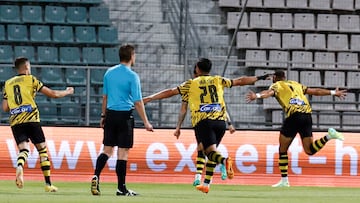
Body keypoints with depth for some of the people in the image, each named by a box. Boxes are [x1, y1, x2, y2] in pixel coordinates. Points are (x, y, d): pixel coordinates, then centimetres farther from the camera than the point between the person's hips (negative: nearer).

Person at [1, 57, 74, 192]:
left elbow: (5, 108, 11)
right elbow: (53, 94, 4)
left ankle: (19, 166, -38)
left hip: (15, 122, 3)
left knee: (23, 149, -1)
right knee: (42, 149, 9)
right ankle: (48, 184, 7)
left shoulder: (8, 84, 16)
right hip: (31, 119, -3)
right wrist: (68, 92, 22)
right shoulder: (31, 79, 5)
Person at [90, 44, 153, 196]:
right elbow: (138, 102, -11)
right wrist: (145, 122, -5)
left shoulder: (109, 73, 7)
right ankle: (121, 188, 3)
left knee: (107, 149, 11)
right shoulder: (132, 76, -10)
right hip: (124, 115, -5)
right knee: (123, 152, 0)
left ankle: (96, 176, -9)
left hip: (110, 114, 5)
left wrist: (103, 116, 23)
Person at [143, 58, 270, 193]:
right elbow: (239, 81, 23)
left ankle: (224, 161, -46)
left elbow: (170, 92, 6)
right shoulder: (218, 80, 17)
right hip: (220, 120, 3)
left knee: (211, 151, -12)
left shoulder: (190, 84, 10)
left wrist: (148, 99, 10)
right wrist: (259, 78, 36)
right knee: (212, 151, 17)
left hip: (202, 121, -3)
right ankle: (206, 185, 17)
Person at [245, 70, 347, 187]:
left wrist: (257, 96, -31)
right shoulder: (296, 85, 28)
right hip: (307, 115, 5)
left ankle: (284, 181, 5)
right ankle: (329, 136, -15)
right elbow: (316, 91, 31)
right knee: (309, 150, 7)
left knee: (283, 149, 8)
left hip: (294, 116, -5)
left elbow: (269, 92, -12)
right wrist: (333, 93, 42)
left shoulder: (276, 86, 12)